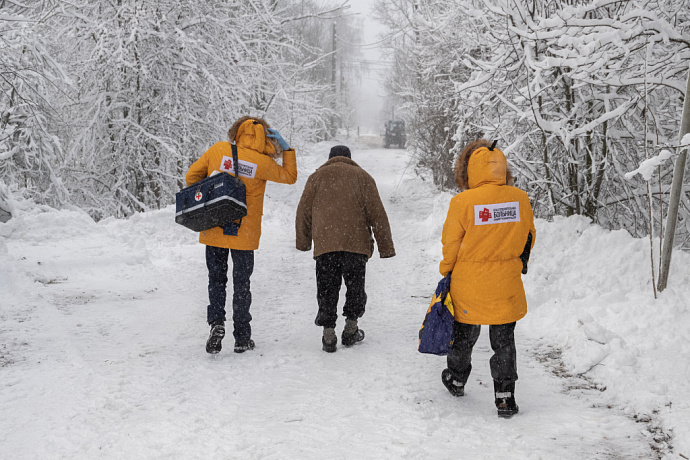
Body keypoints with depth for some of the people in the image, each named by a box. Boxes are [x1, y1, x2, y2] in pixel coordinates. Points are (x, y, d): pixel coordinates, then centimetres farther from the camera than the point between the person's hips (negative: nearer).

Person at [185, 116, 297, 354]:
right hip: (244, 234, -1)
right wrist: (286, 148, 9)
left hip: (214, 229, 1)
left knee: (216, 279, 14)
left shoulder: (219, 150, -4)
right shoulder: (263, 163, -9)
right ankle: (242, 338, 13)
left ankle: (216, 322, -6)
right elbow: (290, 177, 9)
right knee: (241, 283, 10)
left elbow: (193, 175, 5)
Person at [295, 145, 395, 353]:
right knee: (355, 286, 14)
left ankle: (328, 335, 2)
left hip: (325, 244, 0)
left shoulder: (317, 176, 13)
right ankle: (351, 330, 20)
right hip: (356, 243, 0)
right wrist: (386, 246, 9)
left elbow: (304, 211, 12)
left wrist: (303, 242, 23)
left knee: (327, 289, 6)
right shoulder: (362, 176, 11)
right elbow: (377, 213, 6)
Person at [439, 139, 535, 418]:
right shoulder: (520, 198, -7)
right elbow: (529, 238, 6)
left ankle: (457, 380, 39)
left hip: (468, 284, -1)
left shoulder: (462, 201, -16)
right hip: (506, 285, 1)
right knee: (504, 341, 13)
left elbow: (451, 244, -7)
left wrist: (446, 271, 11)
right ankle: (504, 396, 12)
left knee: (464, 334, 19)